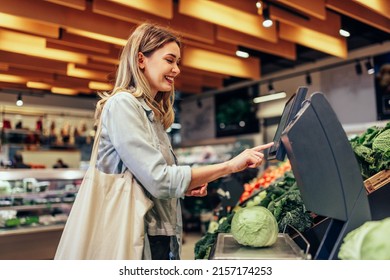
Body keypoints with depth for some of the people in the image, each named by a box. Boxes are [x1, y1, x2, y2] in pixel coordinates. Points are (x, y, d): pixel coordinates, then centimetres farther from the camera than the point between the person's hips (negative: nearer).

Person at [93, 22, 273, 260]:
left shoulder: (151, 113, 13)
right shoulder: (122, 103, -14)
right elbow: (159, 180, -22)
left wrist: (188, 186, -3)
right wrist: (230, 165, -20)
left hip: (160, 236, 8)